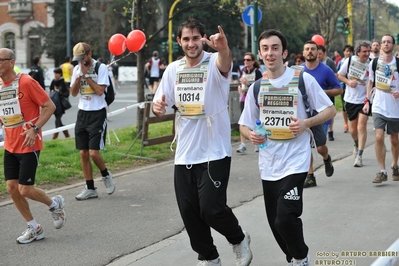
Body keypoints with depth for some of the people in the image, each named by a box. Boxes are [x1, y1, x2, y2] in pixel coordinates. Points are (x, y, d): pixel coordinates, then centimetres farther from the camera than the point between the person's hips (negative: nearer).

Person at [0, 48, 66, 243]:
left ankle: (55, 204, 23)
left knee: (24, 190, -7)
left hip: (28, 146, -7)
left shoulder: (26, 82, -15)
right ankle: (34, 228, 18)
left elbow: (50, 106, -13)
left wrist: (35, 129, -20)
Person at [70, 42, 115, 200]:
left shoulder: (101, 68, -8)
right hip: (82, 113, 6)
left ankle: (106, 175, 18)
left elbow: (100, 90, -17)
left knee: (94, 153, -11)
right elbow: (73, 93, 7)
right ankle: (90, 189, 14)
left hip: (97, 114, -6)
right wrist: (79, 77, -8)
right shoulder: (77, 69, 9)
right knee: (83, 153, 6)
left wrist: (86, 75, -14)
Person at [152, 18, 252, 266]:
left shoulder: (215, 63, -10)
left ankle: (239, 239, 22)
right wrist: (158, 106, -14)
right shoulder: (173, 69, 5)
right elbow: (161, 104, 11)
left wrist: (223, 48, -58)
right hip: (184, 154, 5)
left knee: (211, 208, -10)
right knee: (189, 211, 8)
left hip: (215, 152, -5)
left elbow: (225, 63, -35)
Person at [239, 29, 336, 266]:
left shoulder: (303, 79, -7)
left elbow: (330, 110, -2)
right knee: (275, 222, 11)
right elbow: (244, 125, 11)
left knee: (285, 218, -16)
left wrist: (306, 123, -19)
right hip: (269, 165, 5)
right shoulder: (257, 87, 5)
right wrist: (251, 135, -12)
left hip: (295, 162, -5)